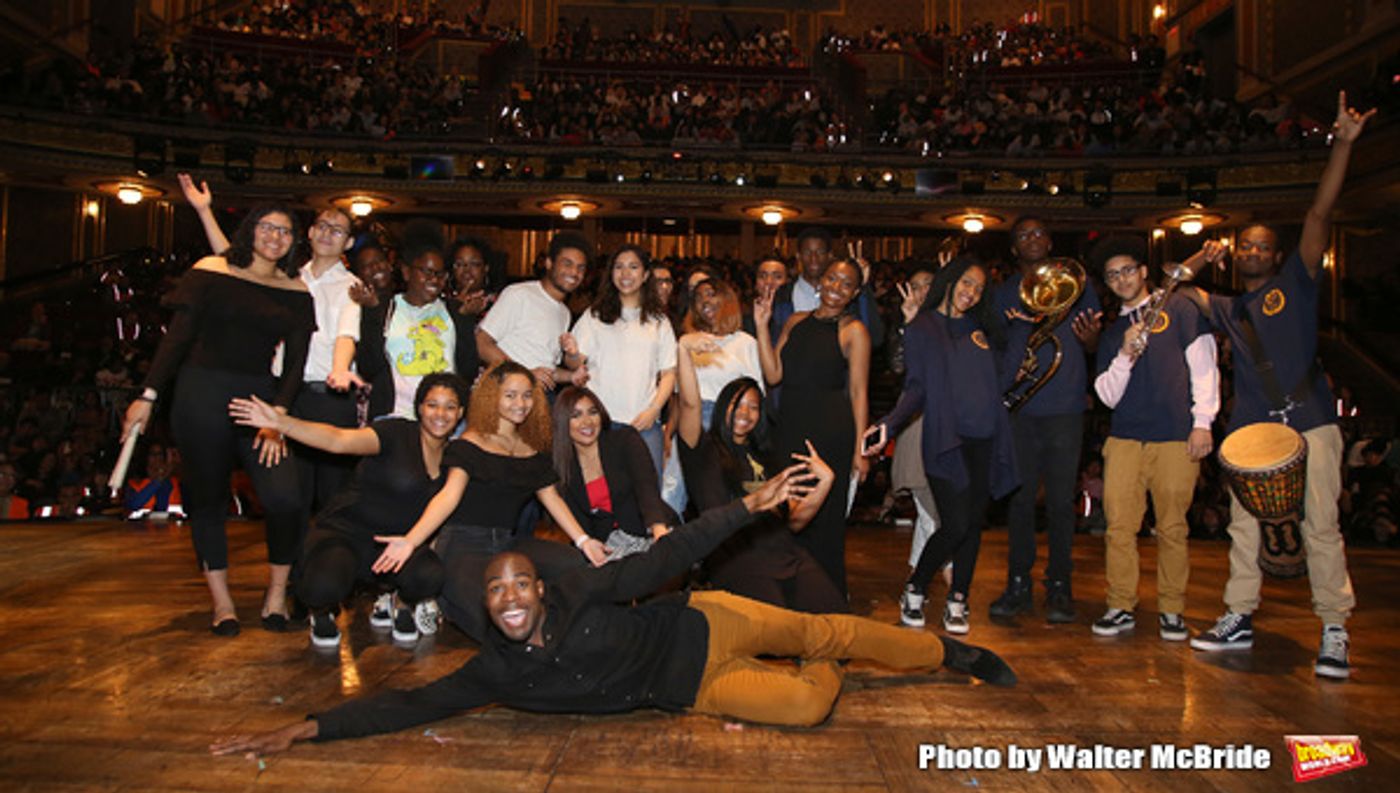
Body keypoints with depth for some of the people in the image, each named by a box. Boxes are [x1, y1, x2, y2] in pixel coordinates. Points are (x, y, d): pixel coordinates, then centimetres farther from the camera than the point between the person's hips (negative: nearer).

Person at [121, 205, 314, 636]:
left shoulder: (296, 292, 10)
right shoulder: (210, 272, 4)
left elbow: (296, 362, 5)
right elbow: (177, 337, 2)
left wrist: (277, 416, -7)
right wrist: (149, 395, -3)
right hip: (203, 394, -1)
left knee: (284, 499, -14)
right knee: (207, 497, 6)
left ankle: (276, 593, 8)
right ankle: (221, 600, 21)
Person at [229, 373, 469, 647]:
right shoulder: (397, 433, -12)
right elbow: (339, 440, -27)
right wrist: (280, 422, -41)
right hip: (345, 533, -3)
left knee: (430, 575, -32)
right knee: (323, 587, -36)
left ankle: (403, 606, 6)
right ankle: (321, 614, 5)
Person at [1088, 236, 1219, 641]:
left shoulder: (1178, 308, 8)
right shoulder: (1113, 331, 18)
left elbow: (1203, 365, 3)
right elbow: (1108, 395, 12)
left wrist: (1203, 421, -5)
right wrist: (1125, 354, -4)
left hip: (1176, 438, -3)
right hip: (1125, 438, 3)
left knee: (1172, 529, 2)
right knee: (1119, 527, -2)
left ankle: (1171, 610, 13)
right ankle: (1121, 607, 7)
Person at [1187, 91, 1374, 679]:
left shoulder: (1295, 283, 7)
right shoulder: (1224, 309, 17)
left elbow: (1319, 216, -1)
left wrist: (1343, 143, -9)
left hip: (1309, 420, -3)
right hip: (1252, 427, 4)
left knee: (1321, 526, -4)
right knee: (1243, 526, 8)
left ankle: (1335, 633, 2)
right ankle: (1238, 620, 18)